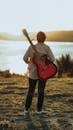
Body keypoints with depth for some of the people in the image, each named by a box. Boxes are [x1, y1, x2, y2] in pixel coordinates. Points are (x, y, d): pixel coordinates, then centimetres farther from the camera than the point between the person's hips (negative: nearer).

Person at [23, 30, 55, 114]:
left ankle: (26, 108, 16)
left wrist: (28, 62, 16)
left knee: (31, 90, 15)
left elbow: (25, 58, -6)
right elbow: (52, 59, -12)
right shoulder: (47, 48, -11)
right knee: (41, 91, 12)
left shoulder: (31, 47, -8)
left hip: (33, 72, 1)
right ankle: (39, 109, 15)